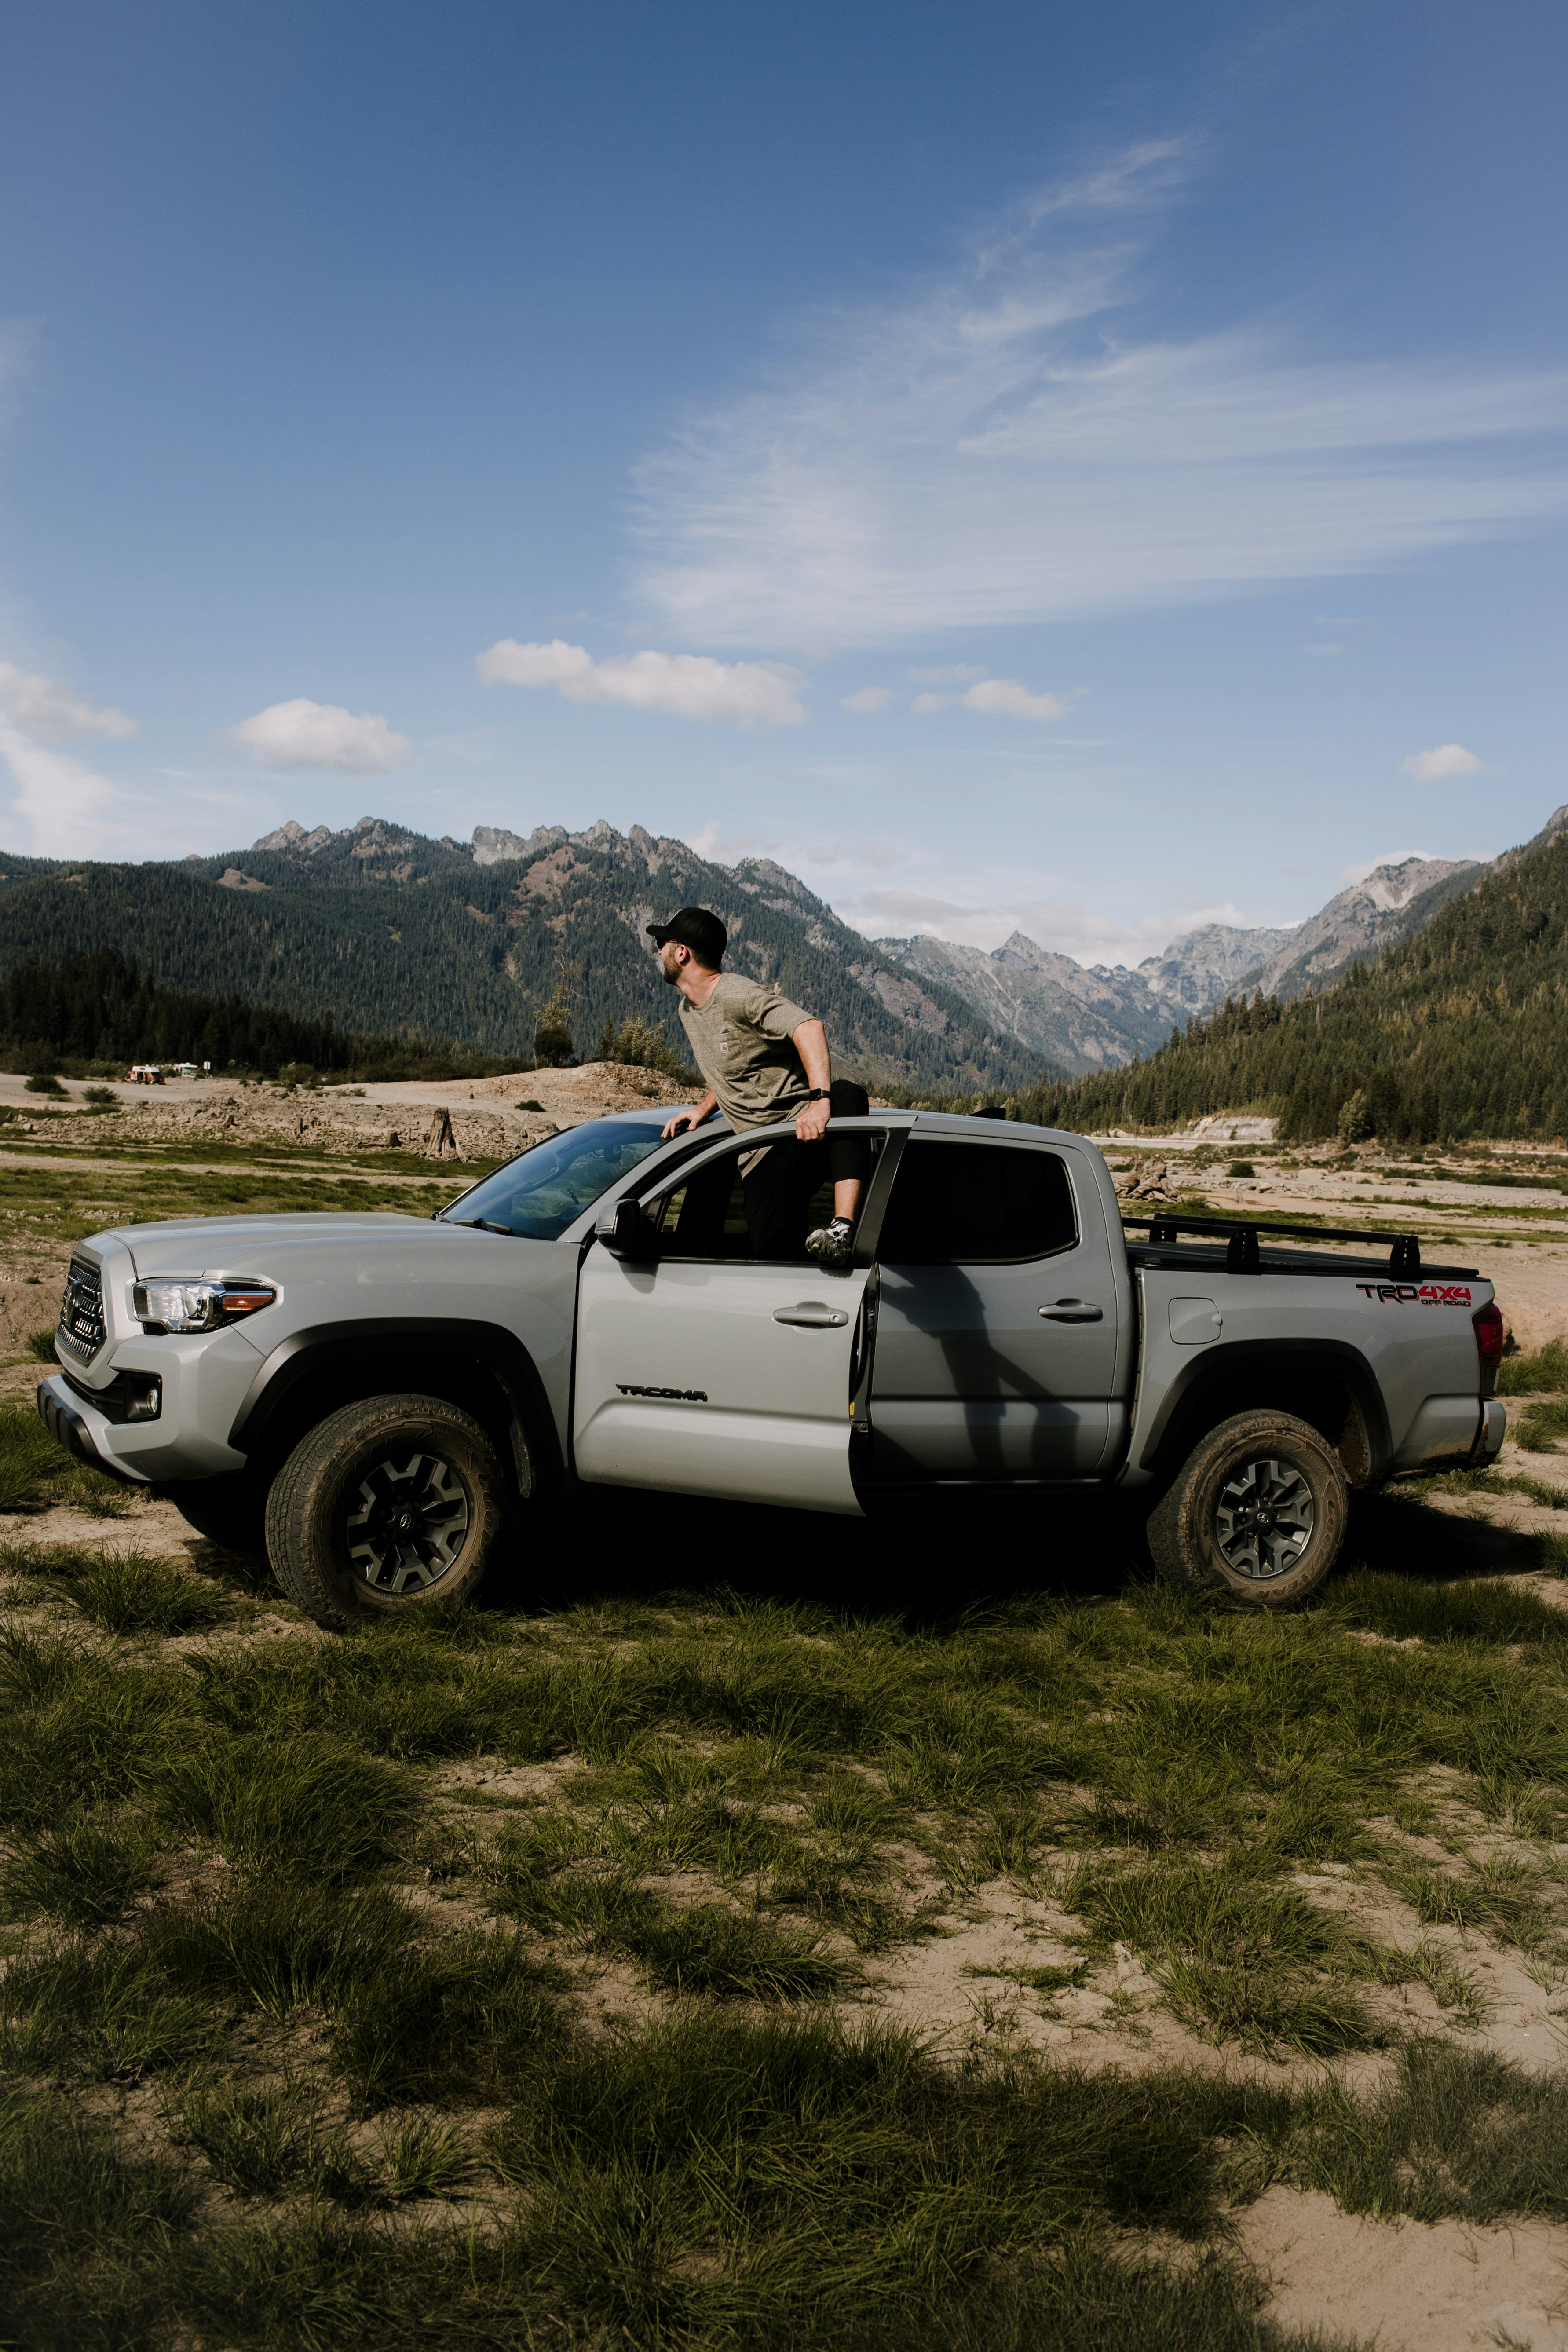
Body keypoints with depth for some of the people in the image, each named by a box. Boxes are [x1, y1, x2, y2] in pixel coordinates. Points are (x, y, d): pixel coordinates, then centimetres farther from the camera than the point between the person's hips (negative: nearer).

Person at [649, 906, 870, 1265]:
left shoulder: (740, 996, -10)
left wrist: (819, 1099, -40)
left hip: (805, 1128, -6)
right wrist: (703, 1109, 15)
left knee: (848, 1095, -43)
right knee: (772, 1253, -17)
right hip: (760, 1158, 6)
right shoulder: (688, 1010, 18)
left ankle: (843, 1228, -51)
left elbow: (808, 1027, -27)